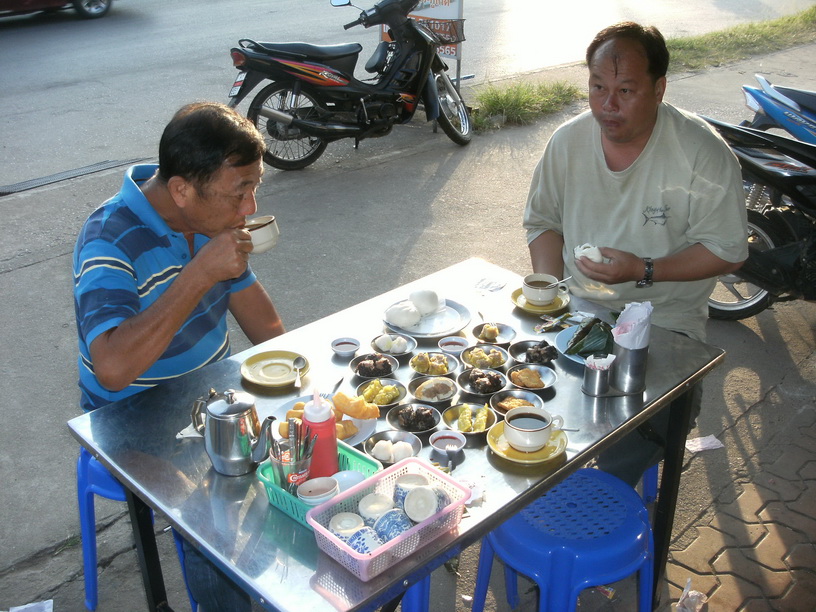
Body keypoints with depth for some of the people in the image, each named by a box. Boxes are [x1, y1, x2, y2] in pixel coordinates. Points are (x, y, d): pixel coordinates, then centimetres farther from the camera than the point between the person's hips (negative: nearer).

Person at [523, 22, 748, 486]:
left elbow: (729, 251, -9)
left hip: (664, 321, -4)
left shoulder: (702, 153, -13)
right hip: (577, 308, 5)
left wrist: (643, 271, -21)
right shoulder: (568, 141, 0)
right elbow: (544, 221, 11)